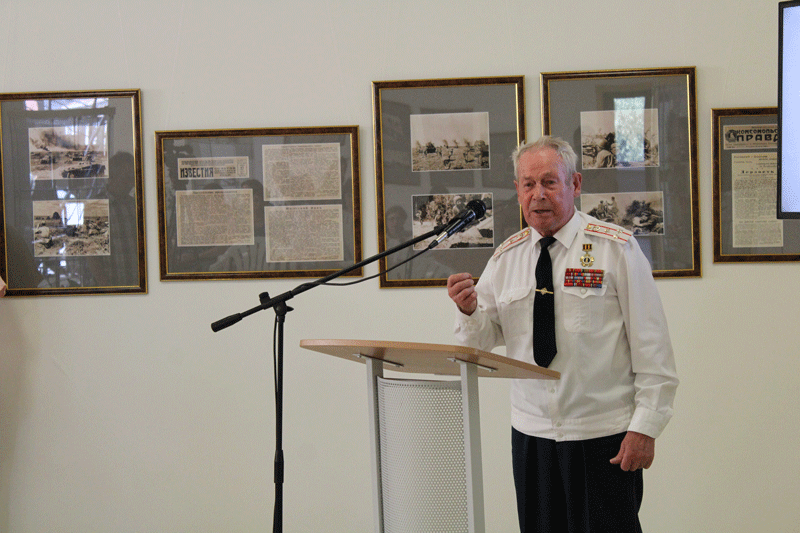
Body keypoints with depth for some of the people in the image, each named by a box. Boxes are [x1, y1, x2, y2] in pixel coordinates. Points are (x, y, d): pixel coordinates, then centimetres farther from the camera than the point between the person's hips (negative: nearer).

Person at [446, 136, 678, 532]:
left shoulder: (616, 249, -5)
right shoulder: (506, 257, 7)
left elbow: (650, 344, -6)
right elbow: (483, 340, 9)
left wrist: (646, 426, -11)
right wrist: (469, 310, -13)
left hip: (604, 436, -4)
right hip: (531, 435, 4)